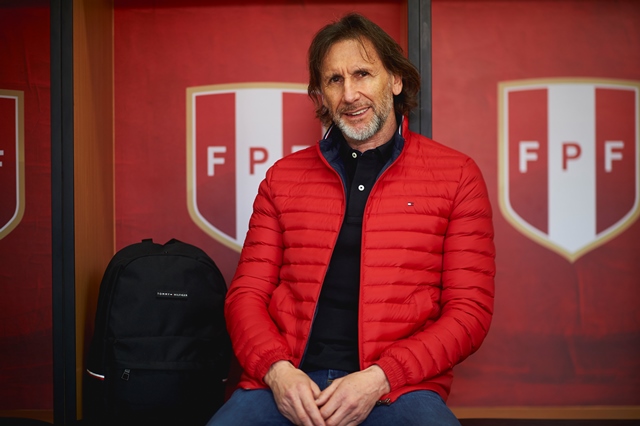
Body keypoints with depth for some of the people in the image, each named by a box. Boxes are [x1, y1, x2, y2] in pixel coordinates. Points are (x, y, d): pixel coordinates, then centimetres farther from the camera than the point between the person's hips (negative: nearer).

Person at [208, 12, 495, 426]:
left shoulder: (456, 175, 7)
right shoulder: (284, 177, 14)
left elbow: (470, 310, 2)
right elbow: (246, 294, 11)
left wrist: (379, 377, -11)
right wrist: (277, 370, -9)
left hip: (398, 388, -1)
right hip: (287, 383, 2)